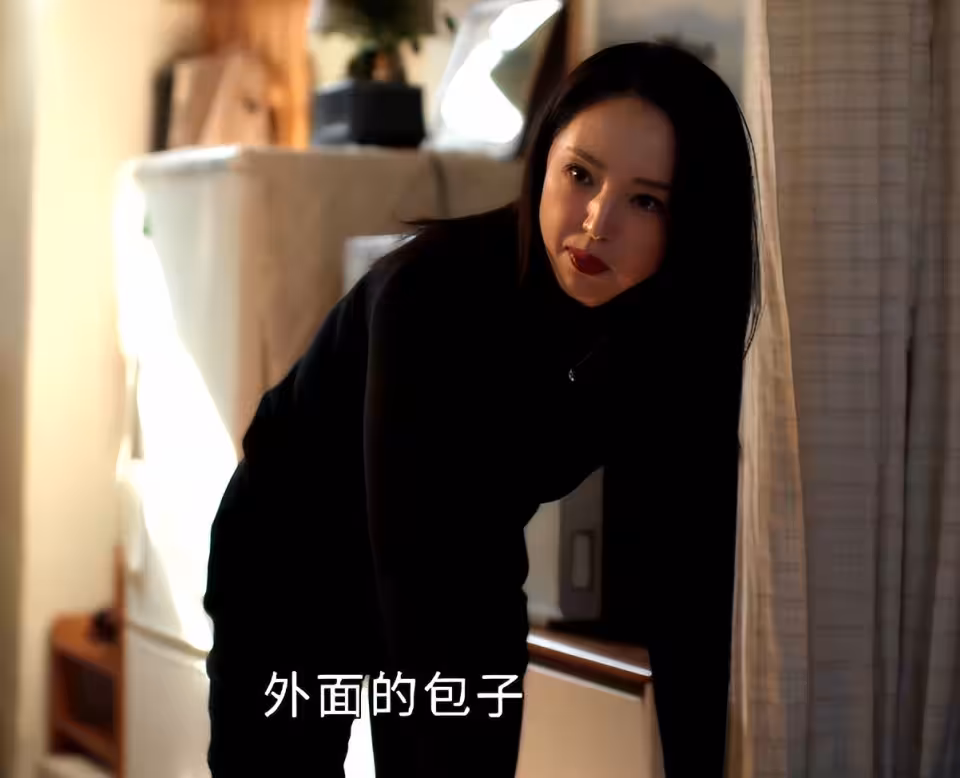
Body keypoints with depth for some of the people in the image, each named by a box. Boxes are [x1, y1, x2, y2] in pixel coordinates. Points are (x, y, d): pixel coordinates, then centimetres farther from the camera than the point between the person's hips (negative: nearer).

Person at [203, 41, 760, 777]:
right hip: (290, 563, -3)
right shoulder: (431, 290, -36)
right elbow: (417, 578, -42)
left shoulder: (673, 341, -22)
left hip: (464, 580, 4)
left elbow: (686, 585, -22)